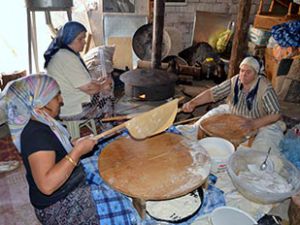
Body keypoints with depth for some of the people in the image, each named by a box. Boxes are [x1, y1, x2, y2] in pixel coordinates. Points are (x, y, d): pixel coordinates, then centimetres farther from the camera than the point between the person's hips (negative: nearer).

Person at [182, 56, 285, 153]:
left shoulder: (265, 88, -26)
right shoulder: (234, 81, -14)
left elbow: (276, 115, -26)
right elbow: (211, 93, -18)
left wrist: (254, 124, -40)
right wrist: (193, 103, -33)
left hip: (261, 122, -4)